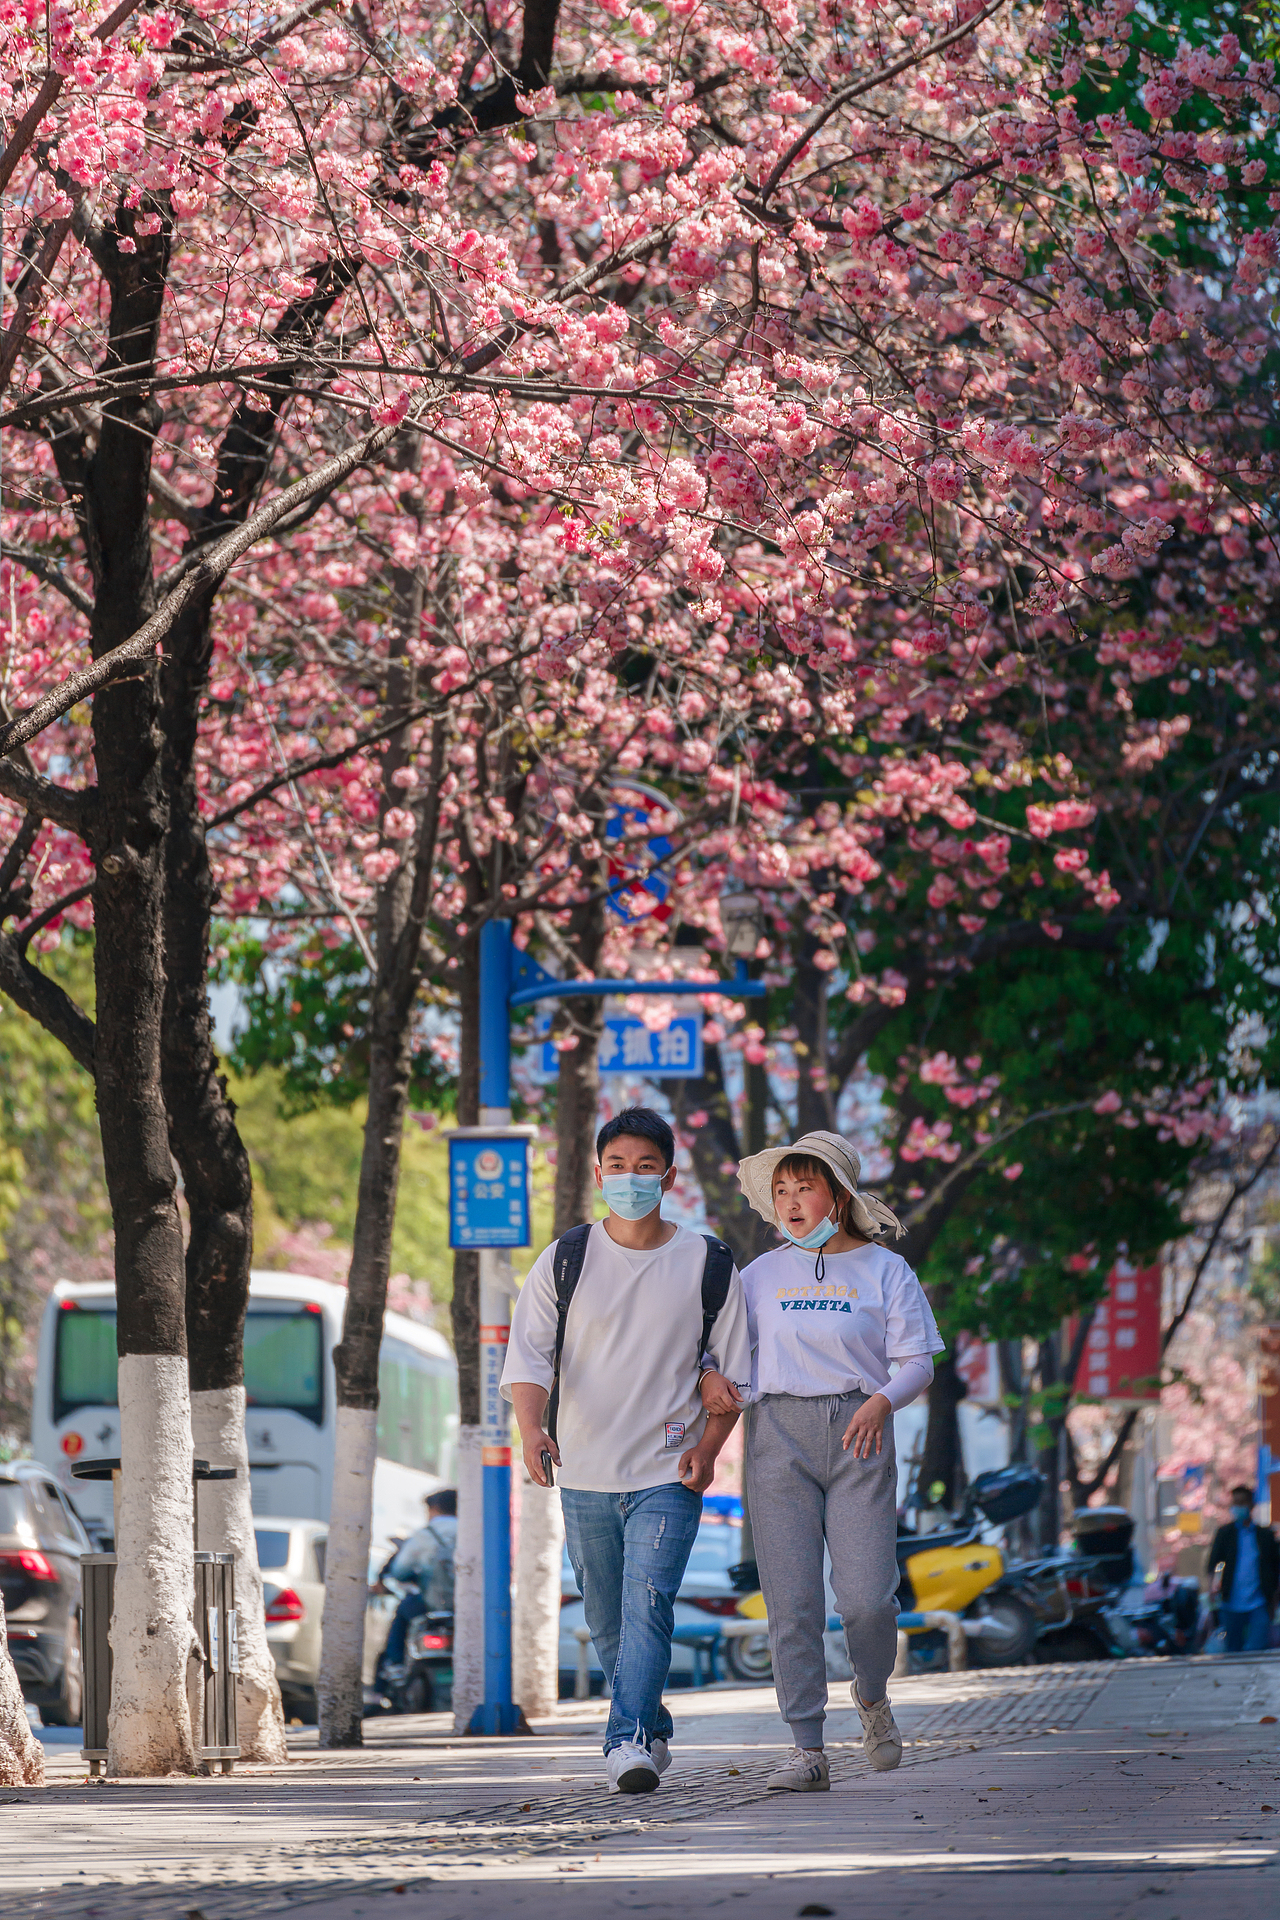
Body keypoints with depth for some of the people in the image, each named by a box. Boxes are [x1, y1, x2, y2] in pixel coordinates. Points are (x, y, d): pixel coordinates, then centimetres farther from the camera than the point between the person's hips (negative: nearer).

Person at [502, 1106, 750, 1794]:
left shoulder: (708, 1266, 2)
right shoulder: (565, 1259, 3)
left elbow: (733, 1370, 7)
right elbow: (528, 1354, -4)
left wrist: (708, 1446, -8)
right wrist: (532, 1426, -23)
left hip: (668, 1476, -2)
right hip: (585, 1474, 2)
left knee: (647, 1606, -18)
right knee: (607, 1623, 10)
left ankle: (630, 1744, -25)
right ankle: (654, 1728, 29)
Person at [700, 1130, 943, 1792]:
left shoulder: (884, 1271, 6)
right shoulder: (762, 1275, 12)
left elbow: (917, 1362, 2)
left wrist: (882, 1401, -18)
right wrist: (708, 1378, -8)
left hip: (858, 1438, -2)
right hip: (779, 1438, 2)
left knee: (866, 1598, -11)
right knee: (792, 1601, -6)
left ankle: (872, 1694, 21)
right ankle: (807, 1750, -1)